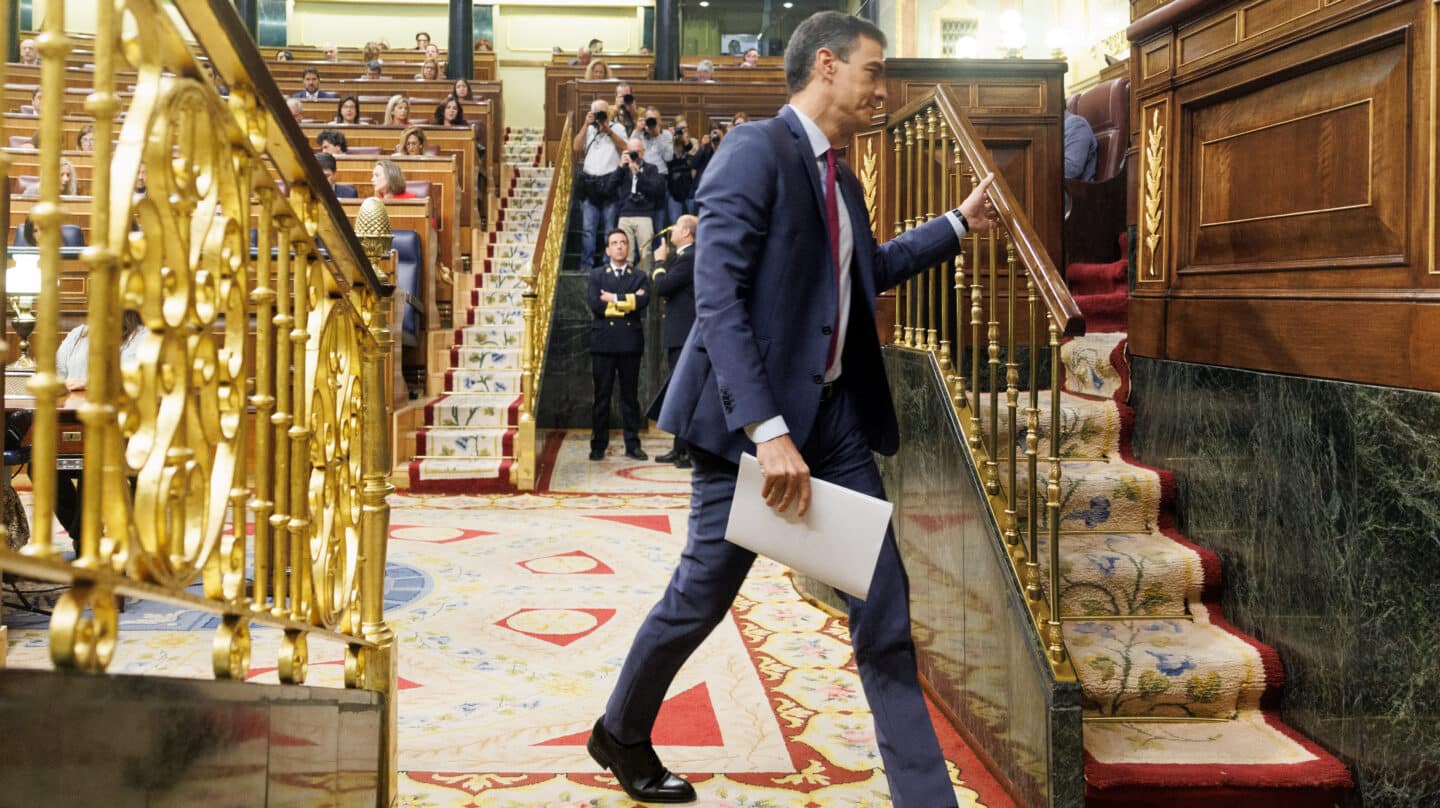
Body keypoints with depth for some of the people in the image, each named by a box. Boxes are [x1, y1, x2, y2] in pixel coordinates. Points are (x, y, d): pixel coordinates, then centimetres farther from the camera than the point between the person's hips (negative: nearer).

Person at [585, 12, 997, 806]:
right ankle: (621, 736, 34)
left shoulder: (841, 179, 14)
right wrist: (767, 430, -29)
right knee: (702, 594, 7)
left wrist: (959, 223, 30)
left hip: (834, 414, 8)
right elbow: (717, 299, -22)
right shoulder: (755, 151, -13)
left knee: (884, 608, 5)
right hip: (751, 415, -8)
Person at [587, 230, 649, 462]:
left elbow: (643, 301, -10)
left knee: (630, 397, 6)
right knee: (601, 396, 2)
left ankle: (632, 445, 11)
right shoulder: (597, 275, 9)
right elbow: (595, 304, -8)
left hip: (630, 344, 1)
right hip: (603, 343, -1)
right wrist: (629, 300, -8)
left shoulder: (639, 277, 11)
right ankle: (598, 446, 7)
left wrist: (614, 299, -10)